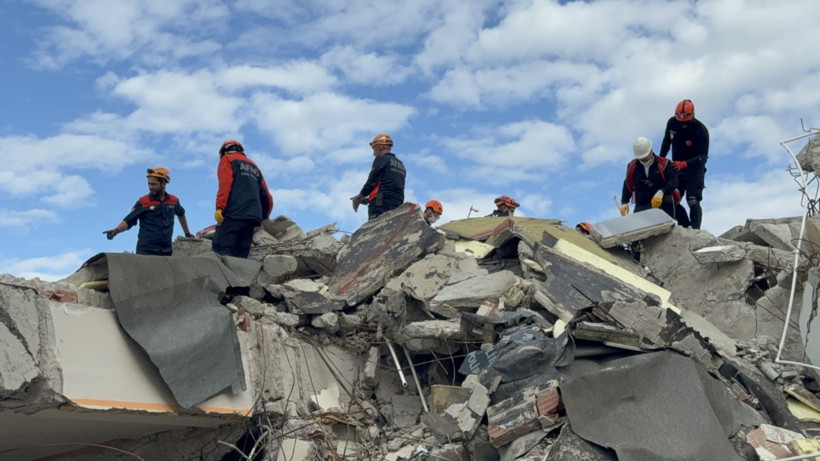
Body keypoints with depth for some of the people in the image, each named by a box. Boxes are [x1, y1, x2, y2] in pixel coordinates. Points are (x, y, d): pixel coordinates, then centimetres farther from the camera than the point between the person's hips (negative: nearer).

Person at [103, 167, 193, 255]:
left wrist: (187, 233, 35)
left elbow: (181, 214, 28)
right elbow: (128, 221, -6)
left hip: (166, 251, 3)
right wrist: (116, 230, -24)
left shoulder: (173, 200, 8)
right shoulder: (143, 202, -2)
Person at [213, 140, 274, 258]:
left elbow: (225, 183, -7)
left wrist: (219, 207, -15)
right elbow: (267, 198, 24)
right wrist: (263, 219, 30)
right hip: (253, 216, 6)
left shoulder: (227, 159, 13)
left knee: (221, 252, -15)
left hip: (233, 214, -6)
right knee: (240, 256, 3)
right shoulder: (254, 166, 31)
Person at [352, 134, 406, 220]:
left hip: (381, 205, -8)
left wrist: (359, 198, 10)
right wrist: (367, 199, 23)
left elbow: (371, 182, -4)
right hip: (397, 205, 8)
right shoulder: (400, 164, 24)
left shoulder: (381, 159, 1)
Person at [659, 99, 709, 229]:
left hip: (694, 169, -5)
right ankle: (685, 227, 15)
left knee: (693, 202, -13)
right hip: (676, 168, 5)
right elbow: (666, 142, 13)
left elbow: (703, 156, -21)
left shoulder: (701, 130, -19)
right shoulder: (672, 123, -5)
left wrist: (685, 164, -35)